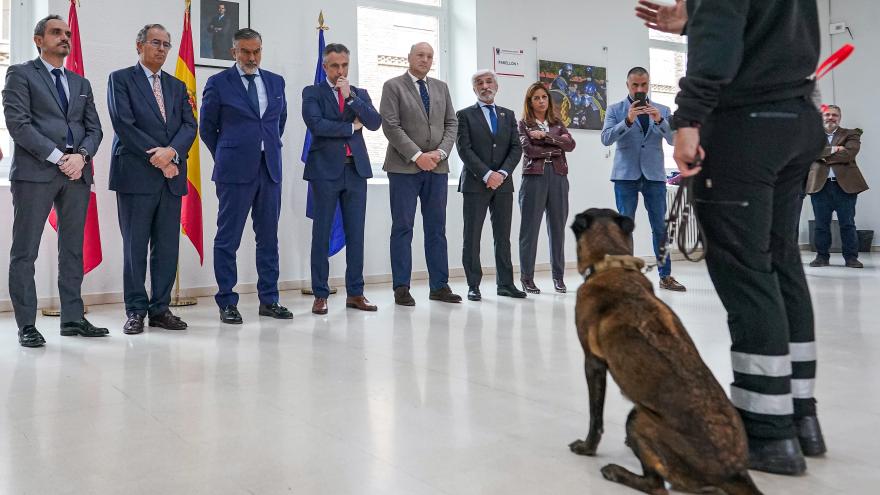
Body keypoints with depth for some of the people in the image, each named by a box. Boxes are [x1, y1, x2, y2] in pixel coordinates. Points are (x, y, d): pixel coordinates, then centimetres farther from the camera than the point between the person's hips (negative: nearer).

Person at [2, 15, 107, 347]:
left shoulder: (81, 83, 21)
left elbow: (94, 128, 13)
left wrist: (81, 155, -7)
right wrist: (57, 157, -14)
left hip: (77, 173, 5)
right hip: (35, 172, -5)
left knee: (73, 250, 7)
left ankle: (72, 319, 13)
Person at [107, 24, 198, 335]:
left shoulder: (177, 86, 19)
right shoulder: (121, 79, 5)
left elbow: (189, 125, 7)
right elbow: (123, 124, -7)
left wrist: (171, 152, -12)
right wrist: (157, 159, -12)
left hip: (171, 177, 4)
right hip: (136, 175, -4)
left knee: (168, 247, 4)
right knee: (135, 247, 0)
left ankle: (160, 309, 12)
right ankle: (136, 311, 9)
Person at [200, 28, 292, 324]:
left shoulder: (276, 82, 12)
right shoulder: (218, 83, 0)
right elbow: (207, 128, 6)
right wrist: (226, 158, 9)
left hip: (270, 169, 4)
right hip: (235, 170, -4)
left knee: (268, 237, 7)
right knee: (228, 239, 0)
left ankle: (269, 300, 16)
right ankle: (227, 303, 9)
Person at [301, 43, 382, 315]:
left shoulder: (360, 94, 15)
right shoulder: (312, 93, 5)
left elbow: (375, 123, -1)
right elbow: (316, 124, -12)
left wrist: (351, 97, -8)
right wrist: (351, 126, -5)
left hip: (356, 170, 3)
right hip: (325, 170, -3)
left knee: (356, 234, 4)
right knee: (321, 233, 0)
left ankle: (355, 293, 12)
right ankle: (320, 295, 7)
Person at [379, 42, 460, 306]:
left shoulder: (441, 87, 16)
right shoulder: (393, 86, 2)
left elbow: (451, 124, 12)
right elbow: (391, 126, -8)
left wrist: (441, 152, -6)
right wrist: (417, 155, -15)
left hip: (437, 166, 5)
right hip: (404, 166, -4)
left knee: (436, 228, 6)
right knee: (402, 227, -1)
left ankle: (439, 286, 12)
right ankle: (401, 288, 4)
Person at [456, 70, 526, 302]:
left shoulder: (508, 115, 16)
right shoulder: (465, 115, 5)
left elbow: (516, 148, 7)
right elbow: (464, 149, -6)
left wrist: (502, 173, -9)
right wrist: (487, 175, -16)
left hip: (503, 184, 3)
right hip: (475, 184, -3)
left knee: (503, 237, 6)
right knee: (472, 237, -1)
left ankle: (505, 284, 12)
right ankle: (473, 286, 4)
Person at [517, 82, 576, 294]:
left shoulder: (557, 123, 18)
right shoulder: (523, 125, 7)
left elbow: (570, 144, 1)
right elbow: (528, 149, -9)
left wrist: (545, 136, -8)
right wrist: (556, 145, -2)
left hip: (558, 177, 3)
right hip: (534, 177, -3)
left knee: (558, 227, 4)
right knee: (530, 228, -2)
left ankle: (559, 276, 13)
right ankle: (527, 277, 5)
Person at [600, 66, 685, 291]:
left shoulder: (662, 110, 11)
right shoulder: (615, 110, 5)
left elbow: (674, 139, 1)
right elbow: (606, 139, -8)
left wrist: (659, 121, -16)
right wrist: (628, 120, -22)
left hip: (654, 174, 2)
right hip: (626, 175, -2)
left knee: (661, 227, 3)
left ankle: (665, 276, 11)